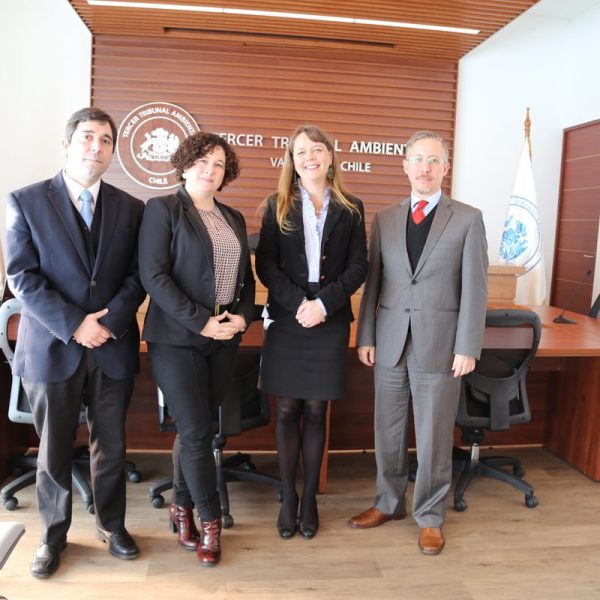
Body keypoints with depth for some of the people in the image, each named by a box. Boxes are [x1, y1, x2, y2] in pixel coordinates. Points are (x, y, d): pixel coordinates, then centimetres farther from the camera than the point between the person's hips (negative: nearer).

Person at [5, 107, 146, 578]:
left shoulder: (131, 208, 5)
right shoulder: (26, 201, -1)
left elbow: (137, 276, 1)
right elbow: (22, 277, -7)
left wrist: (108, 322, -14)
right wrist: (74, 326, -15)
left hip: (114, 348, 2)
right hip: (52, 348, -1)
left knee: (112, 446, 13)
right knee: (54, 451, 12)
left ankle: (112, 525, 34)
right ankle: (53, 536, 32)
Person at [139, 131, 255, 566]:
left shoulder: (234, 219, 15)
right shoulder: (163, 209, -3)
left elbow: (247, 277, 16)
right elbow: (154, 275, -13)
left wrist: (242, 317, -3)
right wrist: (200, 322, -17)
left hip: (225, 340, 5)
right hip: (177, 338, -5)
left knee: (196, 428, 12)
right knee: (197, 432, -2)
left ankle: (183, 507, 29)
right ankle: (211, 521, 14)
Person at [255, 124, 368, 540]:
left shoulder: (351, 209, 6)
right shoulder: (277, 206, 6)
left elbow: (358, 268, 0)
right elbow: (265, 263, -2)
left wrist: (324, 303, -14)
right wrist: (297, 303, -15)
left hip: (331, 322, 0)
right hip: (286, 320, 0)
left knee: (316, 411, 7)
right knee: (288, 411, 6)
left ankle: (310, 498, 21)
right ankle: (288, 498, 19)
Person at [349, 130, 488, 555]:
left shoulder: (468, 219, 0)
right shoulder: (384, 220, 8)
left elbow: (475, 288, -4)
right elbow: (373, 283, 8)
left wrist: (468, 348, -8)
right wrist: (366, 337, 3)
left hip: (439, 345, -3)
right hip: (390, 344, 3)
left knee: (434, 436, 7)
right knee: (388, 432, 13)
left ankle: (430, 517, 26)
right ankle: (389, 503, 33)